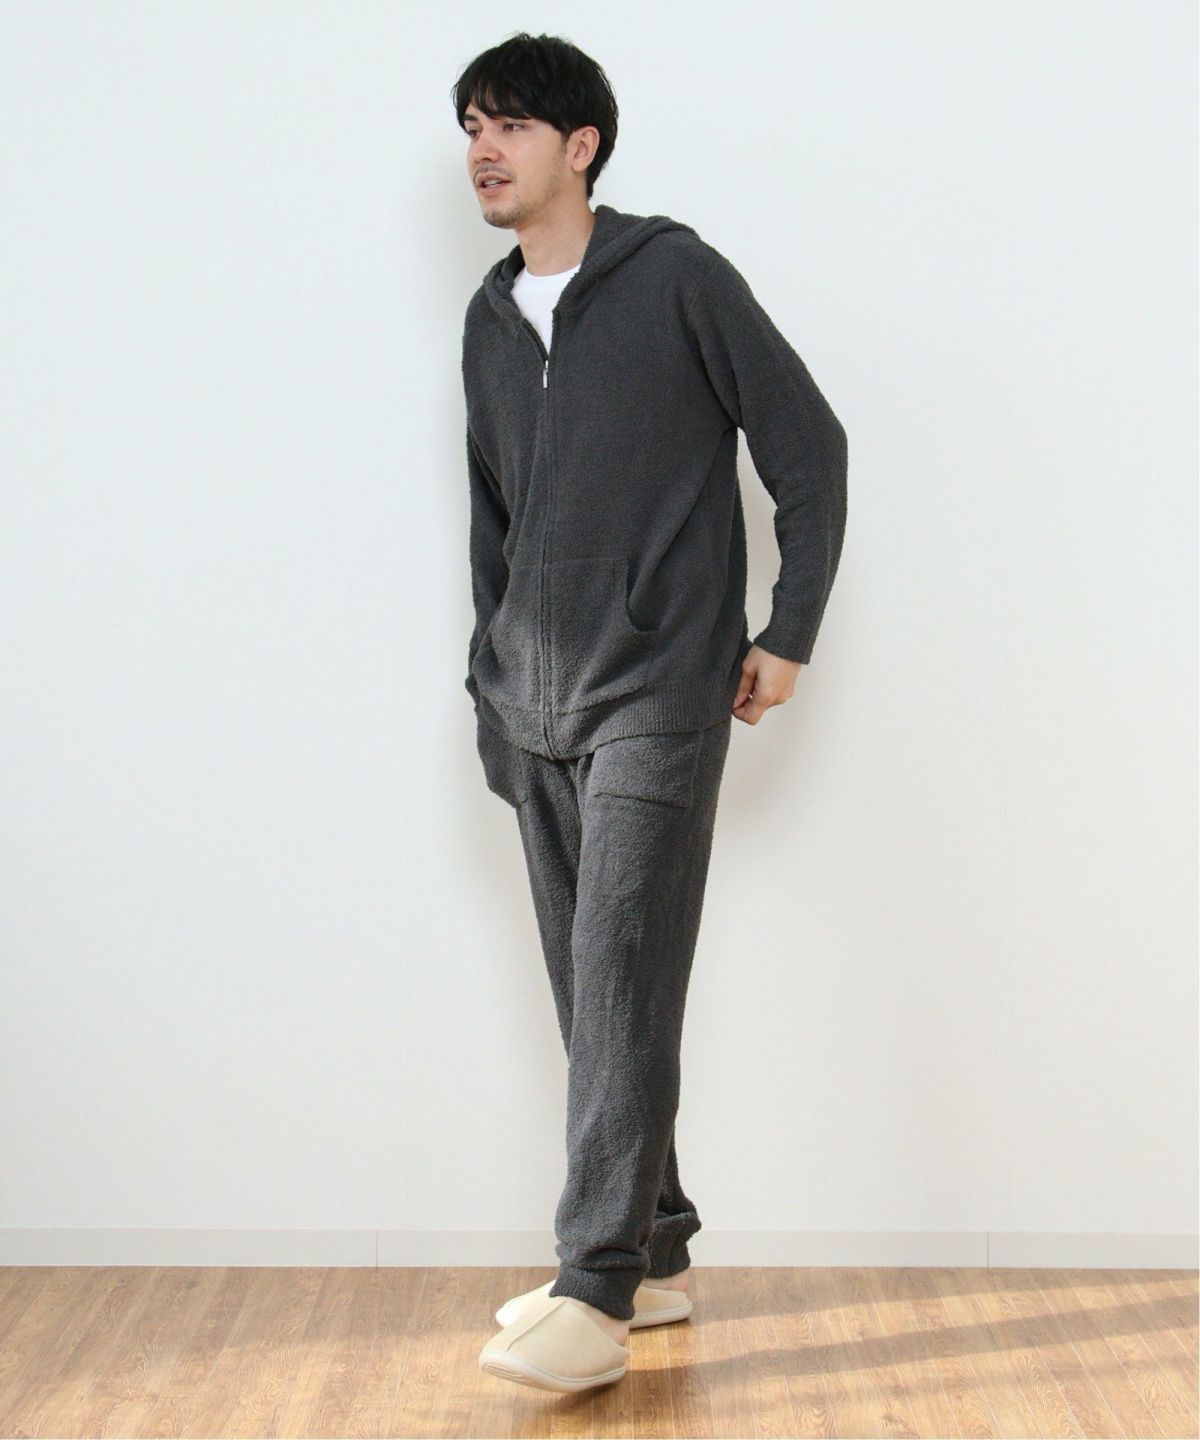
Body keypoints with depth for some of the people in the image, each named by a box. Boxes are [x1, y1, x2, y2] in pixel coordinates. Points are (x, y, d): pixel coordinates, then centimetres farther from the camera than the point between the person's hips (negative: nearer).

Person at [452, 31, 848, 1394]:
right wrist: (492, 678, 17)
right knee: (583, 987, 9)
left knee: (623, 982, -12)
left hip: (655, 695, -7)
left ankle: (597, 1293, -10)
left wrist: (787, 633, -5)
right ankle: (654, 1254, 21)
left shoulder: (675, 275, -5)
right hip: (533, 710, 7)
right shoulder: (489, 320, 13)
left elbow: (810, 447, -3)